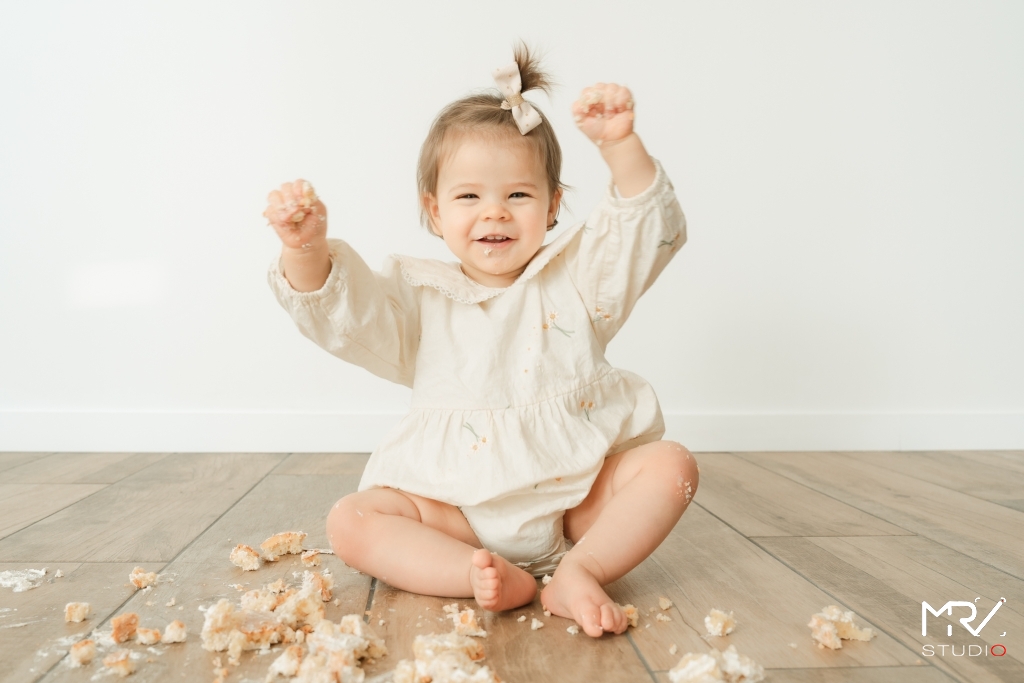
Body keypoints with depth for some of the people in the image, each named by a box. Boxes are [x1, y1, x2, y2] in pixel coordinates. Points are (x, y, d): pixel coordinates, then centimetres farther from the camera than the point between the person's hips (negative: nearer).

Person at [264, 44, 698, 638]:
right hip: (458, 510, 1)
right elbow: (341, 311, -8)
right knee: (351, 521, -19)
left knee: (672, 464, -20)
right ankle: (498, 580, -29)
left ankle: (578, 572, -27)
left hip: (578, 494, 0)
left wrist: (621, 144, -23)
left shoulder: (577, 275, 4)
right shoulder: (420, 296, 5)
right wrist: (306, 251, -28)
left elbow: (653, 228, -7)